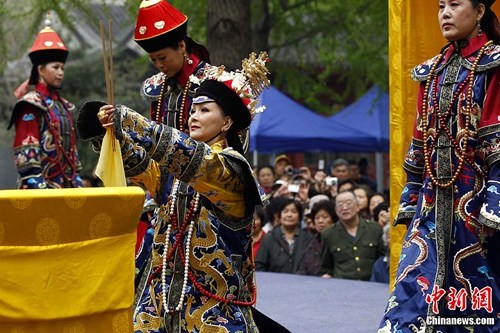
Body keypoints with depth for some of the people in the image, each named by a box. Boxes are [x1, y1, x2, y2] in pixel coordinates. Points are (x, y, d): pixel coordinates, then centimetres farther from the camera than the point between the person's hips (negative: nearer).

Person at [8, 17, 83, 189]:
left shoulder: (62, 105, 17)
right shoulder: (31, 105, -7)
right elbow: (26, 155, -14)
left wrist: (77, 183, 15)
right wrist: (38, 187, -20)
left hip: (66, 187, 8)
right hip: (40, 188, -8)